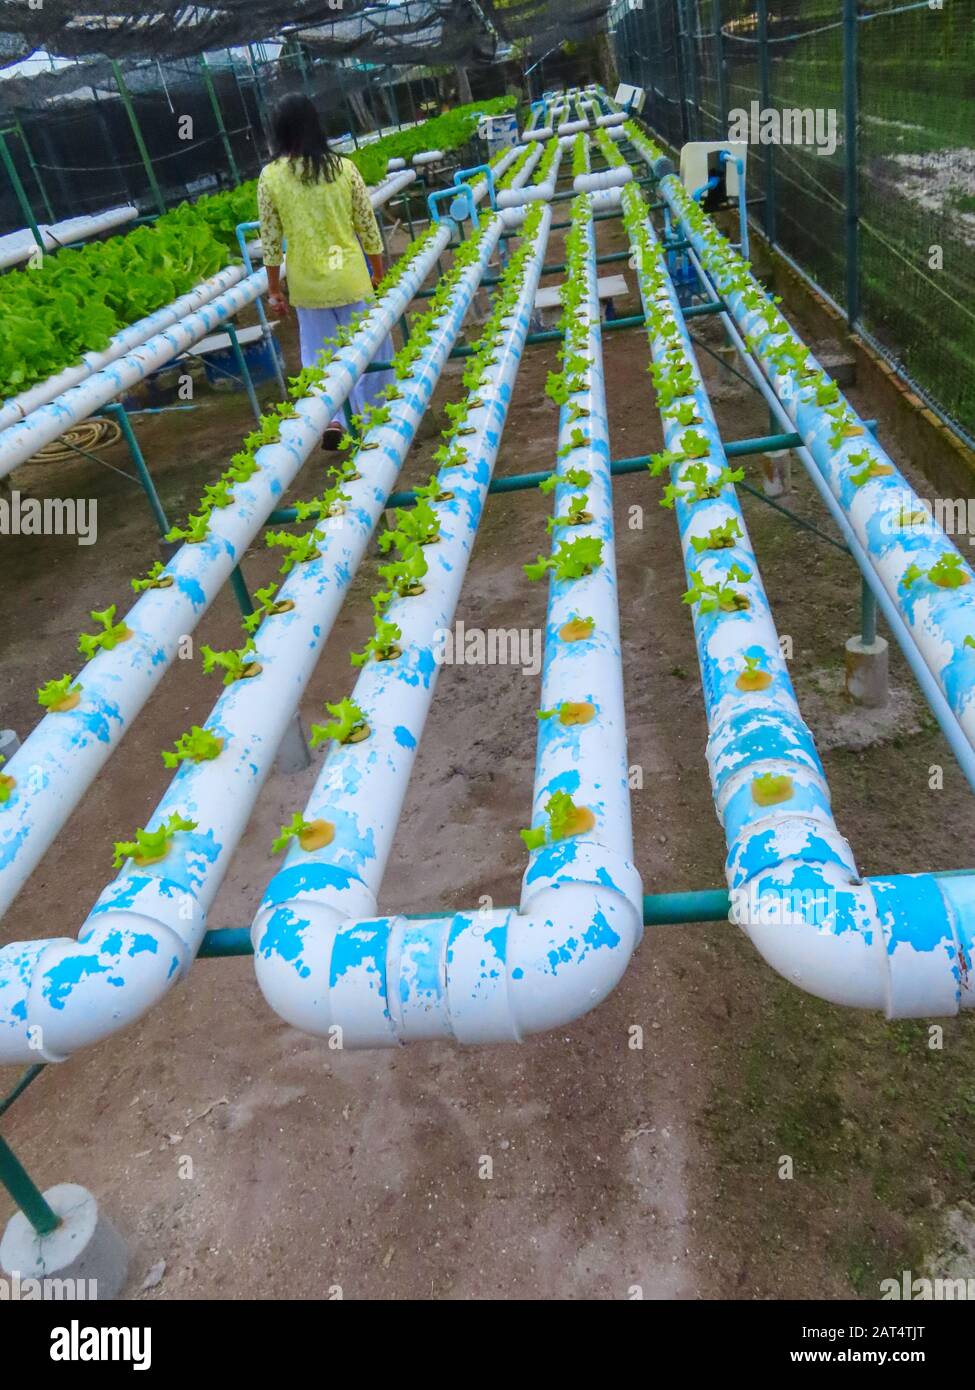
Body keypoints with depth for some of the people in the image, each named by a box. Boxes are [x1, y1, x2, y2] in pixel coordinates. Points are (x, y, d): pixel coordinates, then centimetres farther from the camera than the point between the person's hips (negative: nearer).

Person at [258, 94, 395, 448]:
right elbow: (367, 225, 1)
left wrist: (274, 290, 8)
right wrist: (378, 272, 14)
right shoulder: (342, 167, -4)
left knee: (320, 352, 13)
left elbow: (270, 240, -2)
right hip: (350, 276, 0)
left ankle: (331, 417, 3)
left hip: (307, 282, 1)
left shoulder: (270, 176, -4)